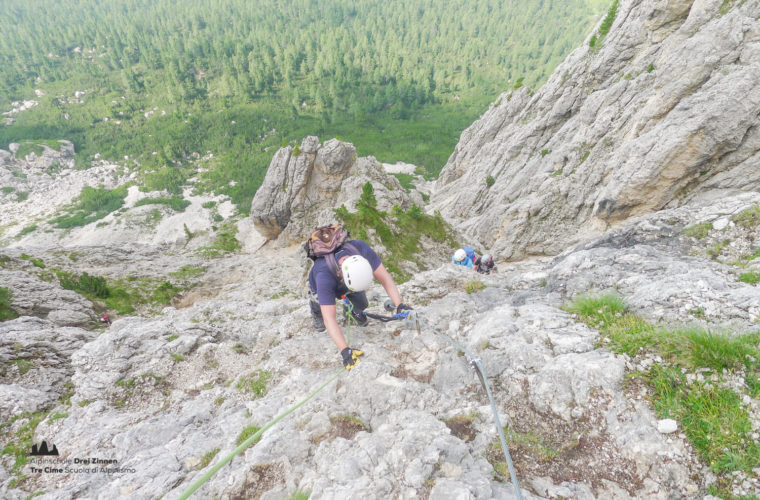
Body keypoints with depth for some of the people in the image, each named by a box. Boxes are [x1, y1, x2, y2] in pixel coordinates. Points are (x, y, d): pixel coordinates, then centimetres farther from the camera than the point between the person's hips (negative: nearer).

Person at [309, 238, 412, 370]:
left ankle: (355, 310, 31)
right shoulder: (324, 275, -49)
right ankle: (315, 305, 22)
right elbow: (329, 319, -49)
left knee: (362, 304, -3)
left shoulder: (361, 248, -42)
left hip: (349, 277, 2)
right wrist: (345, 351, -55)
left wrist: (399, 305, -47)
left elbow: (384, 277, -36)